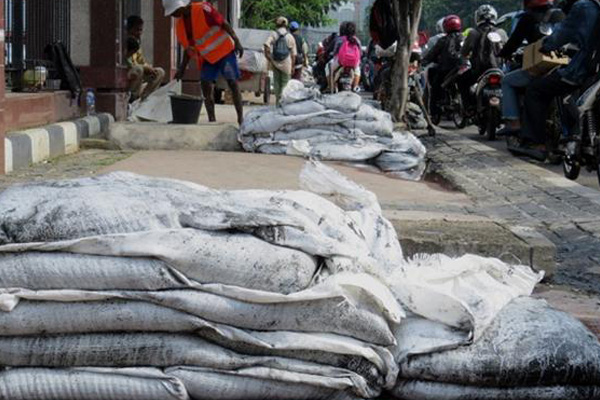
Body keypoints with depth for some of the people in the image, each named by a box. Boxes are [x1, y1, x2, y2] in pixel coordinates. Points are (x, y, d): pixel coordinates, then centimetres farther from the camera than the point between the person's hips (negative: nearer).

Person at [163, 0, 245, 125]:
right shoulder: (180, 25, 4)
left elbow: (223, 23, -17)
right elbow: (188, 48, 13)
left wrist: (236, 41, -22)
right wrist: (182, 68, 10)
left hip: (224, 50, -7)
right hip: (207, 58, 7)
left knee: (233, 83, -4)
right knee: (206, 86, -2)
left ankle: (241, 119, -1)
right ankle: (212, 120, 3)